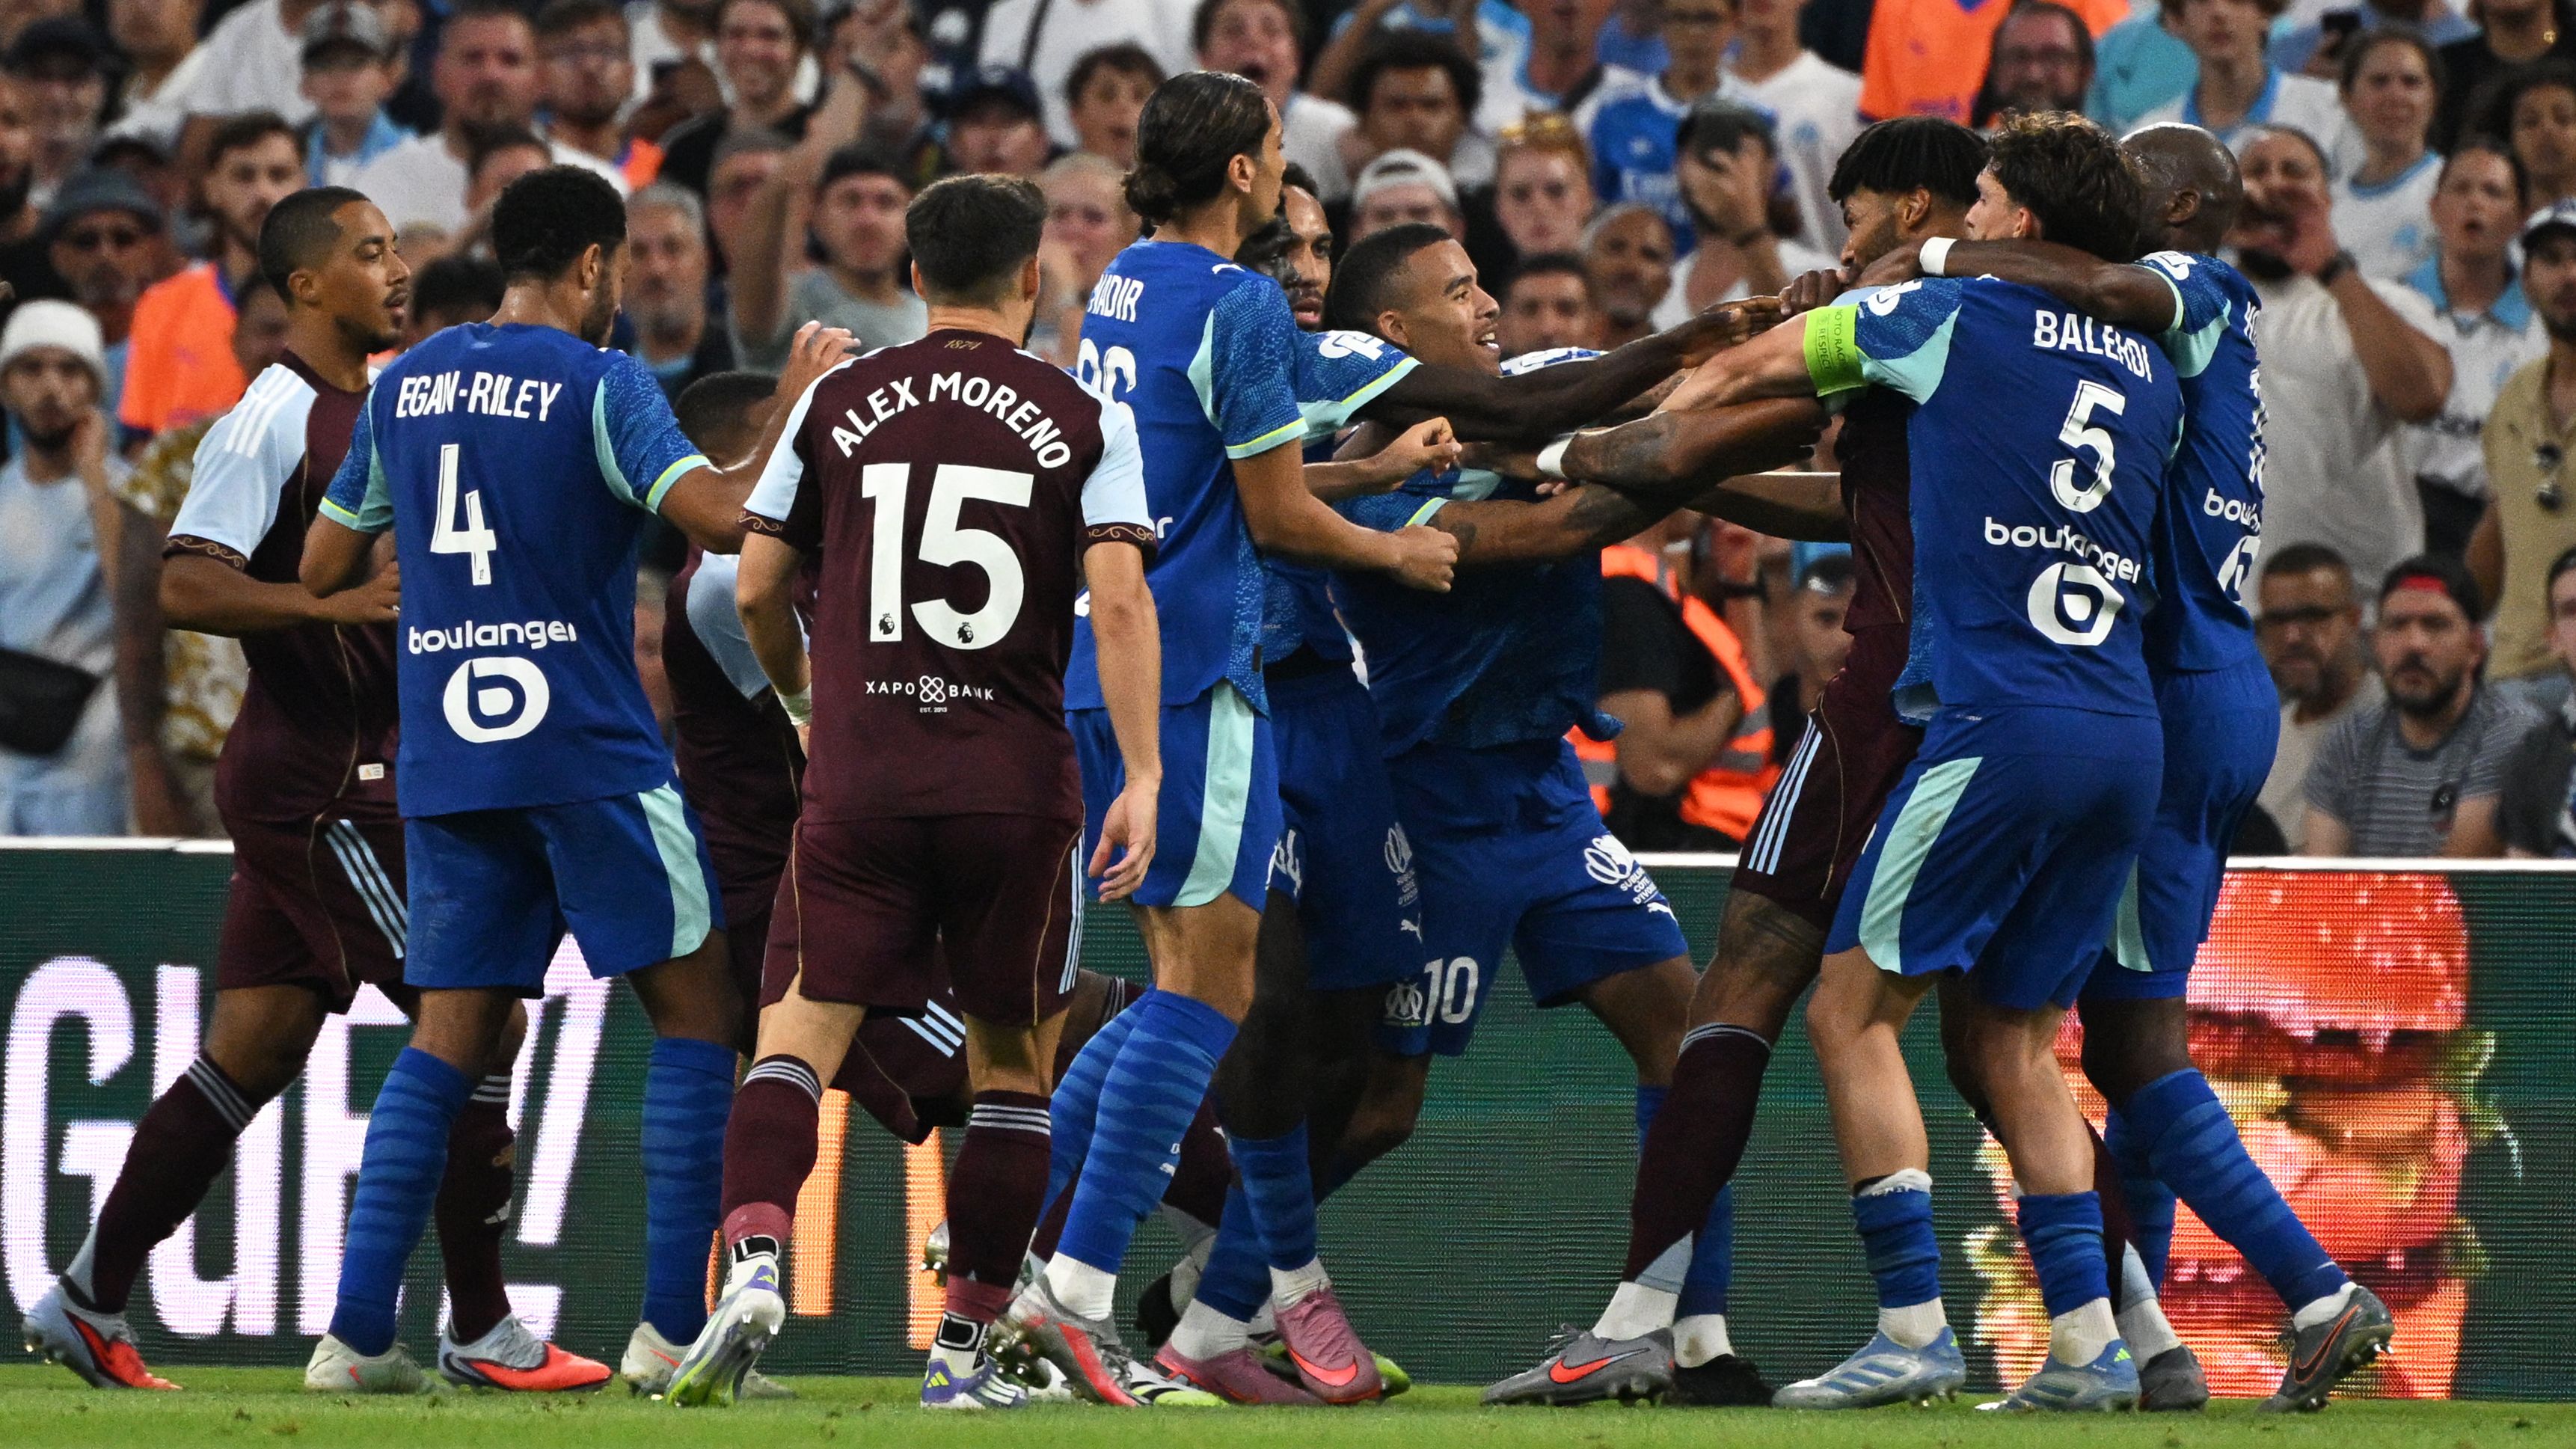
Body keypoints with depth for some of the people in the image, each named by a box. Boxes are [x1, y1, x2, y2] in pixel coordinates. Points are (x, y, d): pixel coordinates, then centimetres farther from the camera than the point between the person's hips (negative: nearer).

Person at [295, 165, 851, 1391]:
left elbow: (323, 569, 16)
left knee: (451, 1035, 8)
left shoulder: (405, 384, 10)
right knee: (697, 1013, 4)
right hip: (587, 746, -6)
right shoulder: (598, 383, -7)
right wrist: (795, 408, -6)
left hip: (442, 759, 6)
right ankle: (674, 1325, -4)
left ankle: (356, 1330, -2)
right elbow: (717, 515, -19)